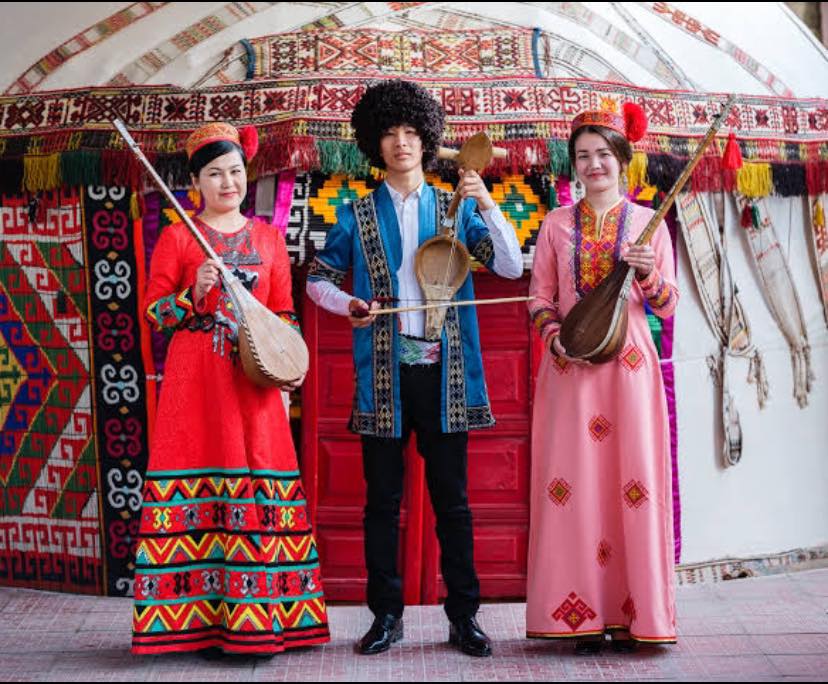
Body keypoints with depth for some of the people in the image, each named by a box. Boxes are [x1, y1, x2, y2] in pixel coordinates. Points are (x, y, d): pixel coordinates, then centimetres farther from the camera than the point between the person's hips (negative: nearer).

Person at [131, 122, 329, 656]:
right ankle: (208, 618, 2)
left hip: (254, 381, 2)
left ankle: (258, 618, 6)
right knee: (201, 482, -5)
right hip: (195, 381, -2)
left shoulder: (268, 237, 13)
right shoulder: (177, 237, 6)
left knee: (260, 481, -2)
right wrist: (194, 293, -14)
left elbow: (285, 313, 13)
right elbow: (154, 311, 3)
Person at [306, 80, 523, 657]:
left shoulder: (457, 208, 8)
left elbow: (512, 267, -2)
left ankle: (464, 616, 13)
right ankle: (386, 614, 16)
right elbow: (318, 278, 13)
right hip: (382, 372, 1)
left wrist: (489, 206, -14)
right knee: (382, 498, 6)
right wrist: (348, 305, -7)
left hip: (444, 371, 0)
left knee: (452, 497, 4)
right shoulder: (358, 215, 8)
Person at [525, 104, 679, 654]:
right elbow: (539, 296, 10)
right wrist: (555, 335, -8)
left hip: (629, 366, -1)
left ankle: (631, 614, 6)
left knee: (632, 480, -3)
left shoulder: (649, 222, 7)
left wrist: (649, 275, -14)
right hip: (569, 366, 1)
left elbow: (668, 306, 5)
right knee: (574, 481, -2)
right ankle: (584, 615, 6)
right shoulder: (557, 224, 10)